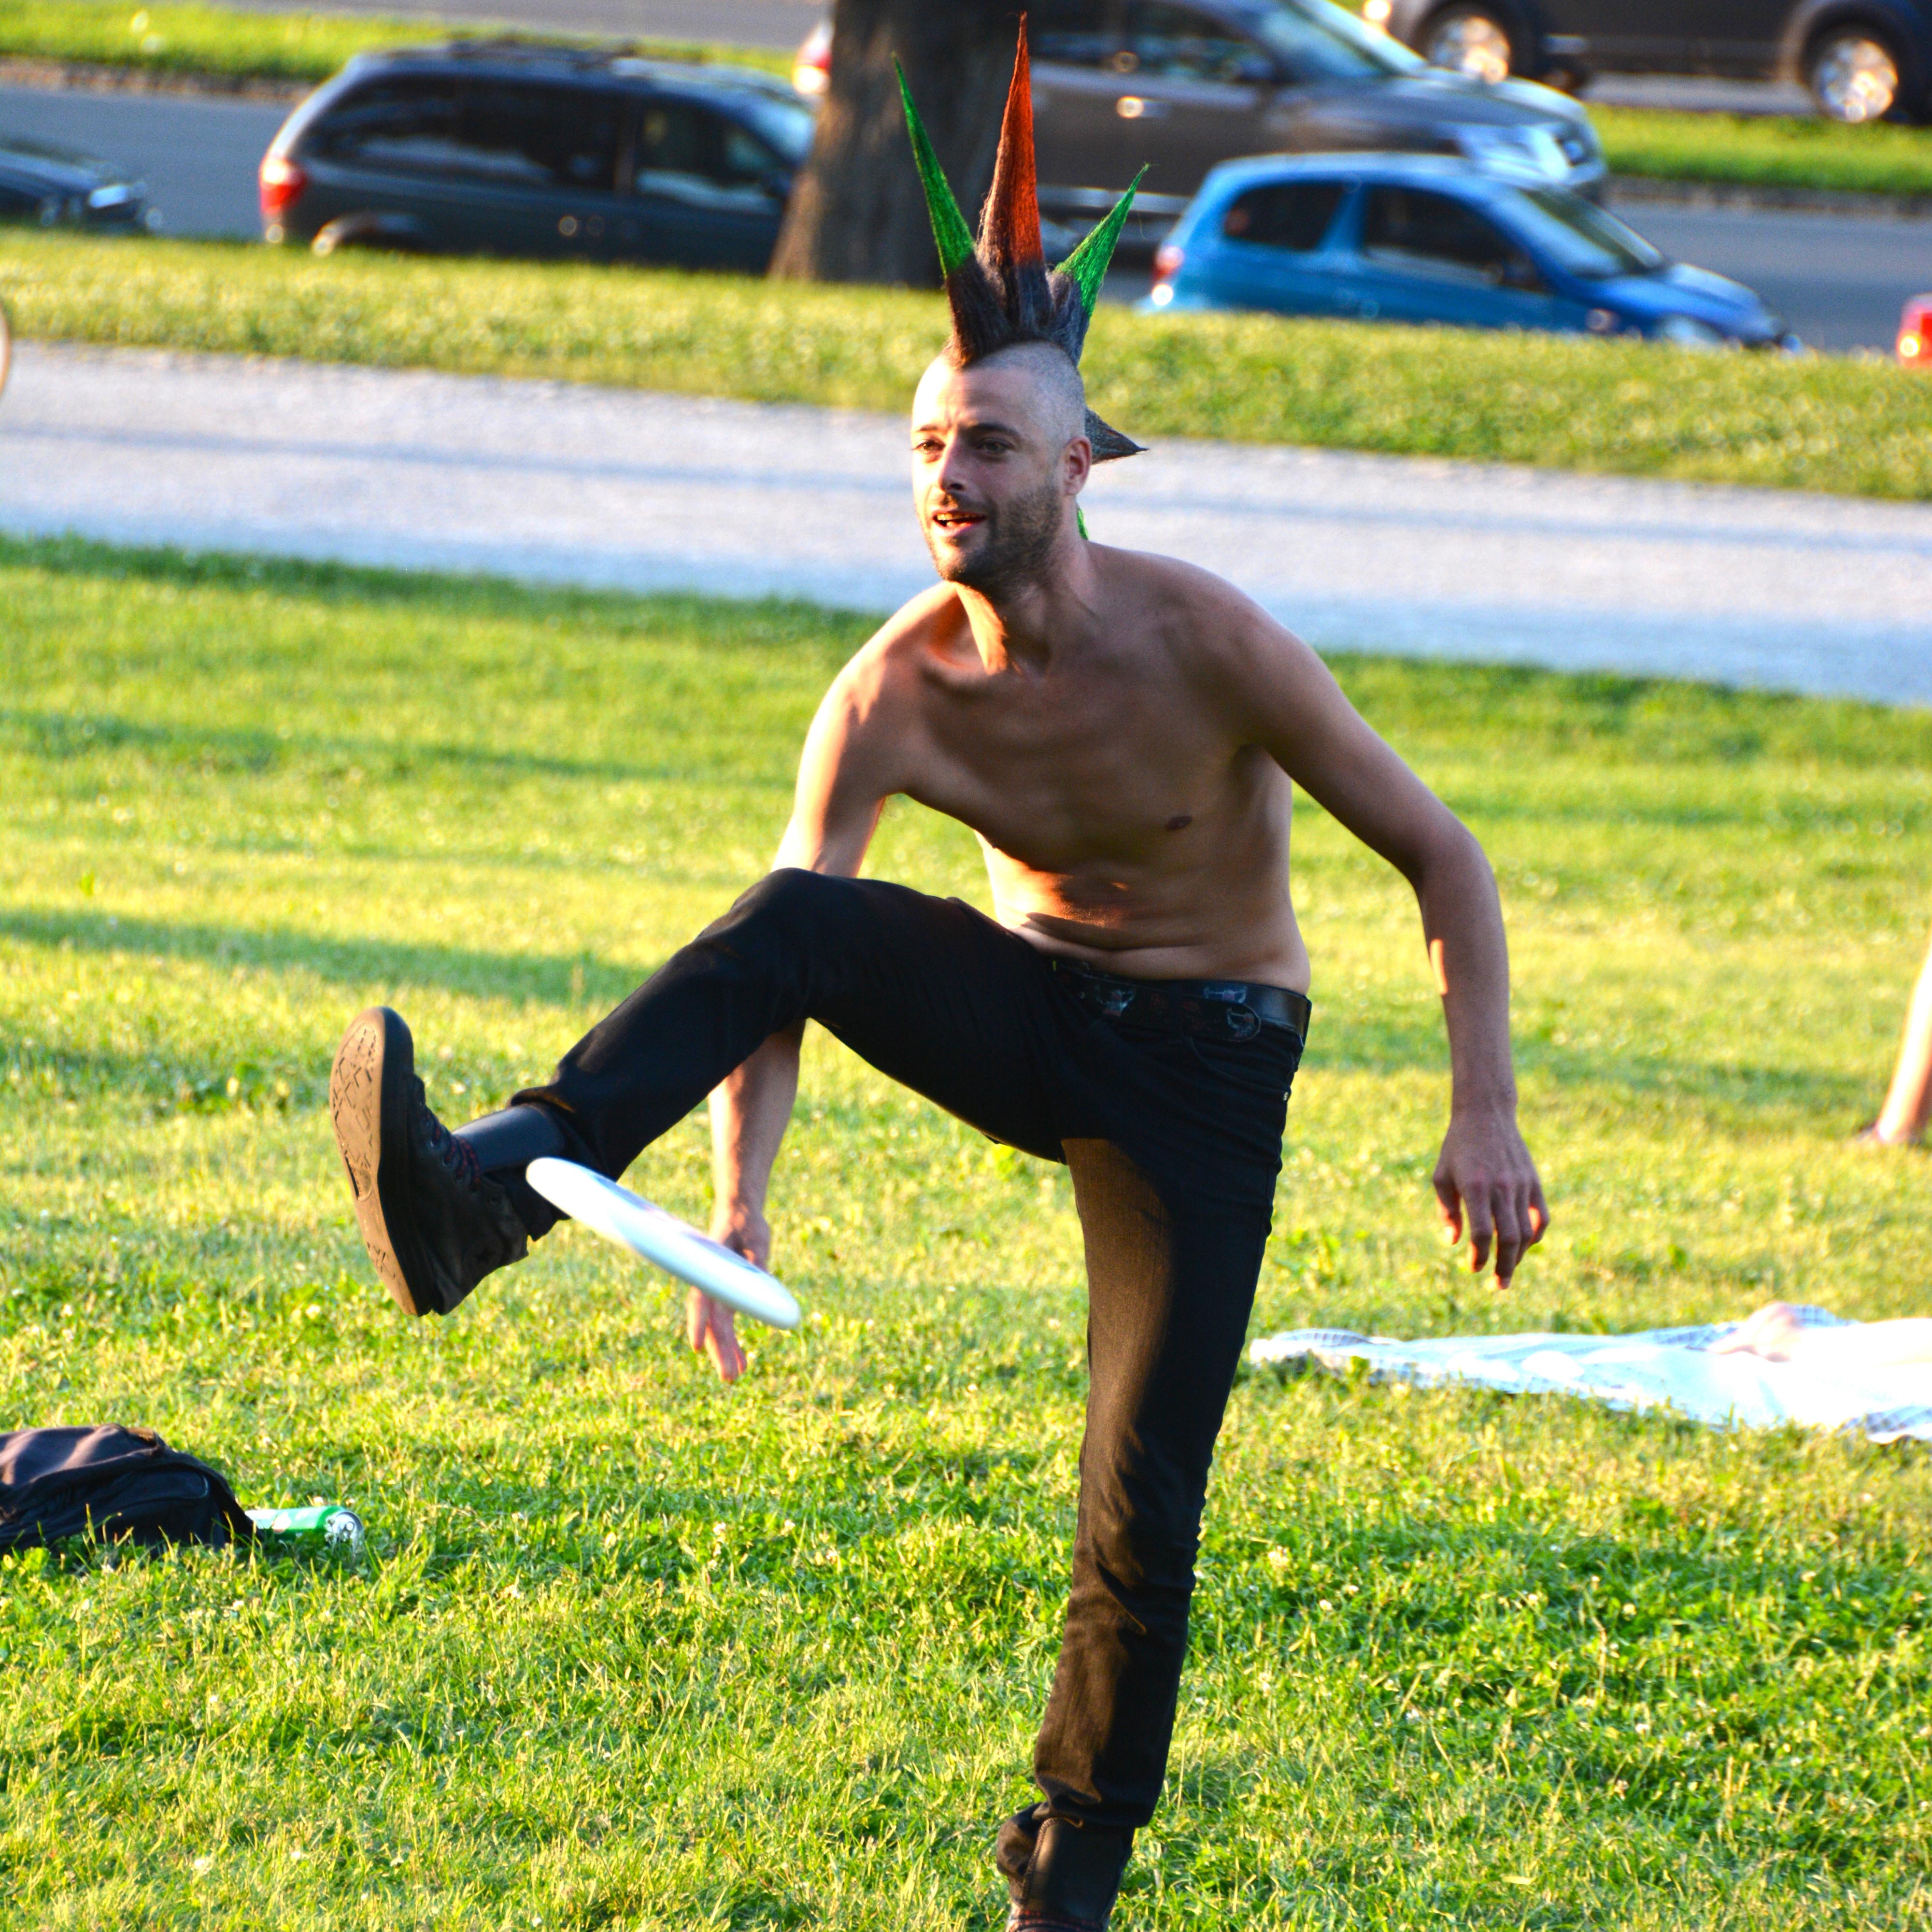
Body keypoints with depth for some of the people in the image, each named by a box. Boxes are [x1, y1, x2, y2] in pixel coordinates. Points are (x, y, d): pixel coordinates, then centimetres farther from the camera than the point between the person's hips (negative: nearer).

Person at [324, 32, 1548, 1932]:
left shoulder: (1203, 642, -23)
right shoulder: (893, 696, -15)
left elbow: (1440, 858, -16)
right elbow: (772, 968, -14)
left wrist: (1485, 1112, -22)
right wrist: (738, 1209, -28)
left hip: (1206, 1064, -2)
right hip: (1026, 1008, 2)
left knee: (1142, 1507, -10)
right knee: (794, 916, -28)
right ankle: (480, 1199, -45)